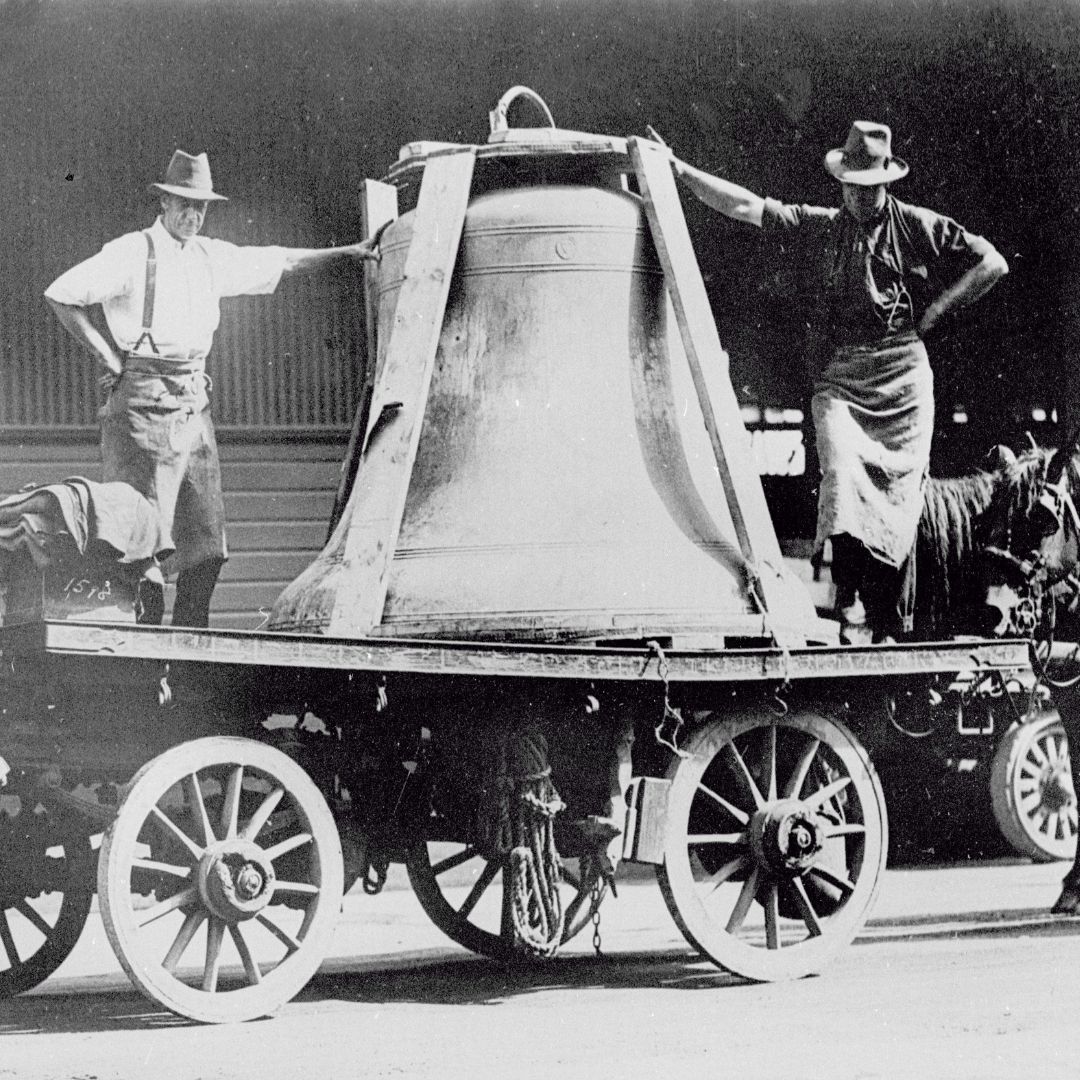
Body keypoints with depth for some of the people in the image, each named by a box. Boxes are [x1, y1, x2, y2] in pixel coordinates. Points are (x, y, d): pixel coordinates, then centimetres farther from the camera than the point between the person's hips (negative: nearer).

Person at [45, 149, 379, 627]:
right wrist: (105, 353, -8)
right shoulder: (133, 252, -5)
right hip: (143, 403, -7)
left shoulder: (210, 256, 14)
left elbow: (280, 261, 24)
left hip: (193, 404, 7)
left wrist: (348, 251, 24)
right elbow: (59, 295, -8)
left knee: (206, 543, 5)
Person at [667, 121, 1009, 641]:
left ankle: (891, 629, 1)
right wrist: (679, 170, 3)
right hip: (838, 376, 1)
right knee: (842, 473, -25)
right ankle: (849, 595, -26)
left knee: (900, 498, -4)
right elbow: (747, 207, 10)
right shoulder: (821, 226, 13)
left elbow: (992, 263, 9)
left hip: (902, 376, -1)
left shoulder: (917, 226, 9)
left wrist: (931, 313, 5)